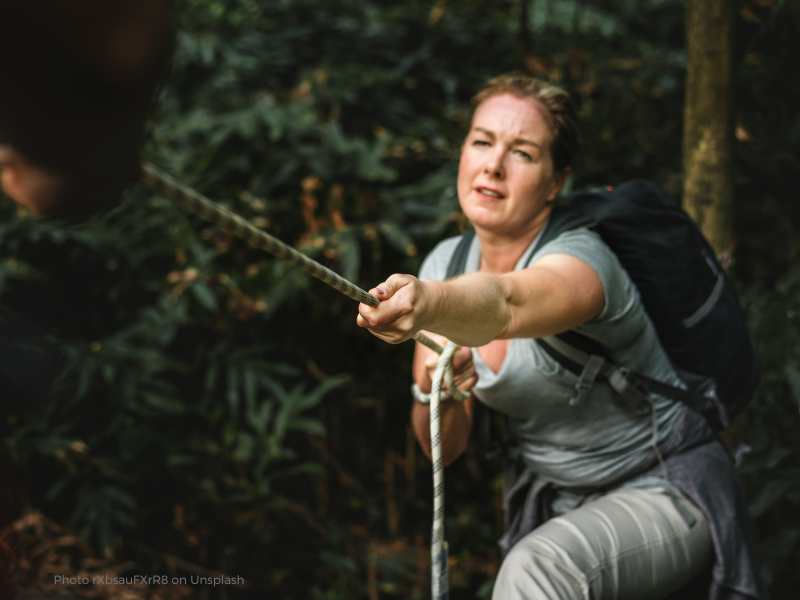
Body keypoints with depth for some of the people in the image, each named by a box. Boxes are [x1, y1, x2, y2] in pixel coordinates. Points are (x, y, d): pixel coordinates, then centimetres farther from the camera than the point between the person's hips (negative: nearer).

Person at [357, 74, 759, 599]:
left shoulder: (580, 259, -24)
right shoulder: (445, 265, -4)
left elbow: (504, 304, -49)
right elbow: (445, 447, -1)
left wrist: (429, 305, -69)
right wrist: (436, 394, -22)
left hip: (662, 493, -7)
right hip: (547, 501, 7)